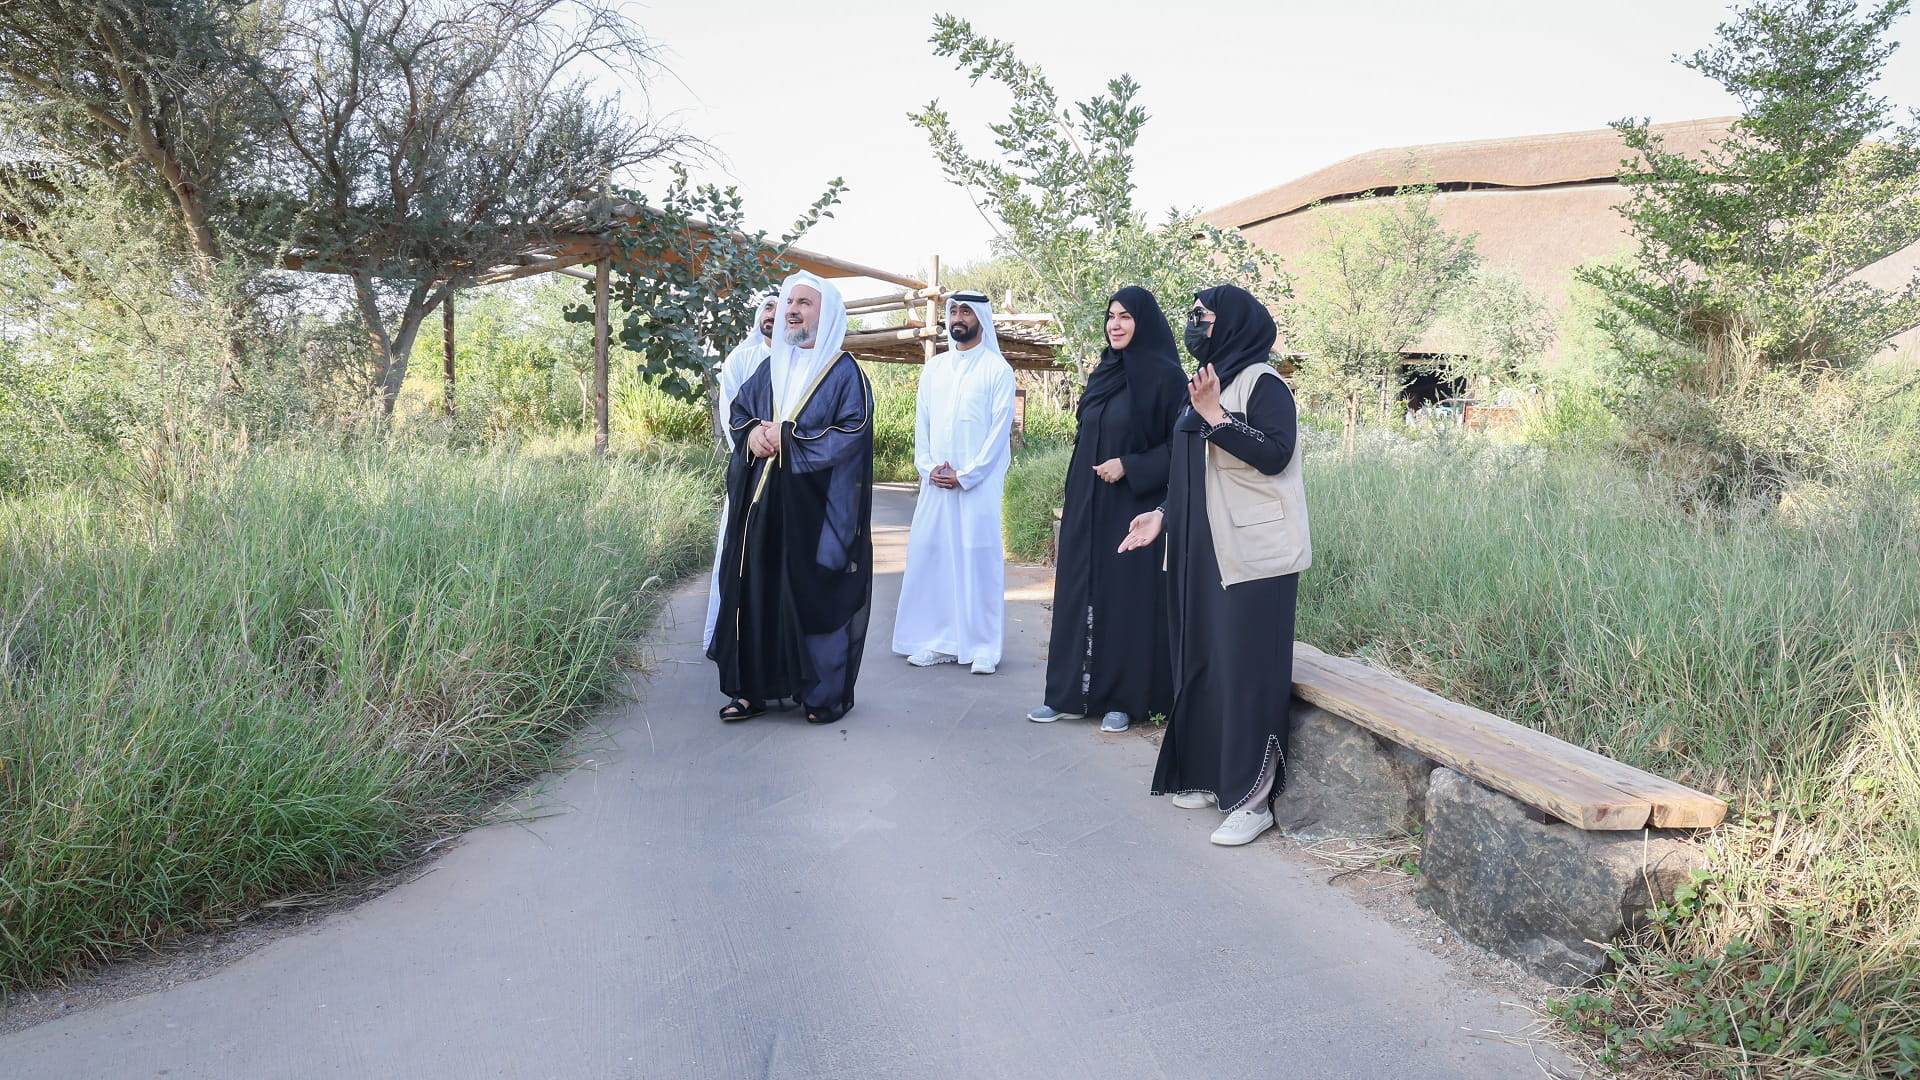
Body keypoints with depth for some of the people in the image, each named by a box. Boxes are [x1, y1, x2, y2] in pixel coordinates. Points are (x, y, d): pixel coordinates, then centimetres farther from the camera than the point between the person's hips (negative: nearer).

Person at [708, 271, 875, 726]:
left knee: (816, 595, -1)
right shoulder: (770, 369, 16)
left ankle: (826, 693, 10)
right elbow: (738, 413, 19)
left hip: (816, 508, -6)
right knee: (755, 591, 5)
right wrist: (753, 434, -4)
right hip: (762, 505, 6)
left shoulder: (845, 374, -3)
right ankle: (754, 687, 14)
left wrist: (787, 438, -15)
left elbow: (851, 436, -13)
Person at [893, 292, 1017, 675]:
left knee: (978, 560, -4)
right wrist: (928, 467, -3)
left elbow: (1000, 430, -6)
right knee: (929, 557, 3)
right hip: (936, 483, 5)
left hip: (979, 483, -5)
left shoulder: (997, 369, -1)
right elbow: (921, 423, 13)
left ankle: (983, 646, 2)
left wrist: (964, 475, -11)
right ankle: (935, 641, 11)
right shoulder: (933, 369, 14)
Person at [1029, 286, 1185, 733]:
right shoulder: (1103, 373, 12)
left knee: (1129, 594, 0)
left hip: (1134, 506, -7)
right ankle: (1072, 694, 15)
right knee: (1080, 592, 7)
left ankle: (1125, 698, 10)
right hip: (1088, 506, 7)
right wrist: (1075, 498, 15)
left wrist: (1130, 467, -19)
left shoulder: (1165, 377, -8)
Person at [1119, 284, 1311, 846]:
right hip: (1203, 552, 9)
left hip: (1251, 554, -9)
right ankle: (1212, 776, 24)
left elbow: (1275, 454, -20)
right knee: (1204, 665, 13)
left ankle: (1253, 799, 0)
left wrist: (1216, 416, -24)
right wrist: (1163, 514, 11)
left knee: (1246, 672, -6)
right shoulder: (1206, 383, 16)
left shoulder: (1261, 382, -8)